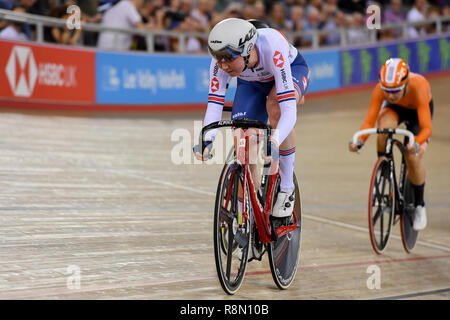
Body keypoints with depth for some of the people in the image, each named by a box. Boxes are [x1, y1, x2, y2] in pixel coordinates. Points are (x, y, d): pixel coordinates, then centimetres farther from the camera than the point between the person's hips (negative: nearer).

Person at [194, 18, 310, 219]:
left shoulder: (272, 48, -42)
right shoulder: (221, 60, -31)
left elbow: (288, 110, -48)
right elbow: (214, 106, -31)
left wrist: (274, 143, -63)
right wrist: (207, 140, -50)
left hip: (292, 69, -3)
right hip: (251, 82, 4)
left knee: (275, 106, -37)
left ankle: (287, 187, -22)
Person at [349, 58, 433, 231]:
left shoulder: (418, 87, -42)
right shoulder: (380, 89, -35)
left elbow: (427, 128, -45)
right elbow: (369, 122, -32)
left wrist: (416, 144, -64)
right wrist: (359, 141, -51)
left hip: (418, 111, -2)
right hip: (395, 109, 2)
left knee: (413, 158, -19)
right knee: (384, 126, -35)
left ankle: (419, 206, 5)